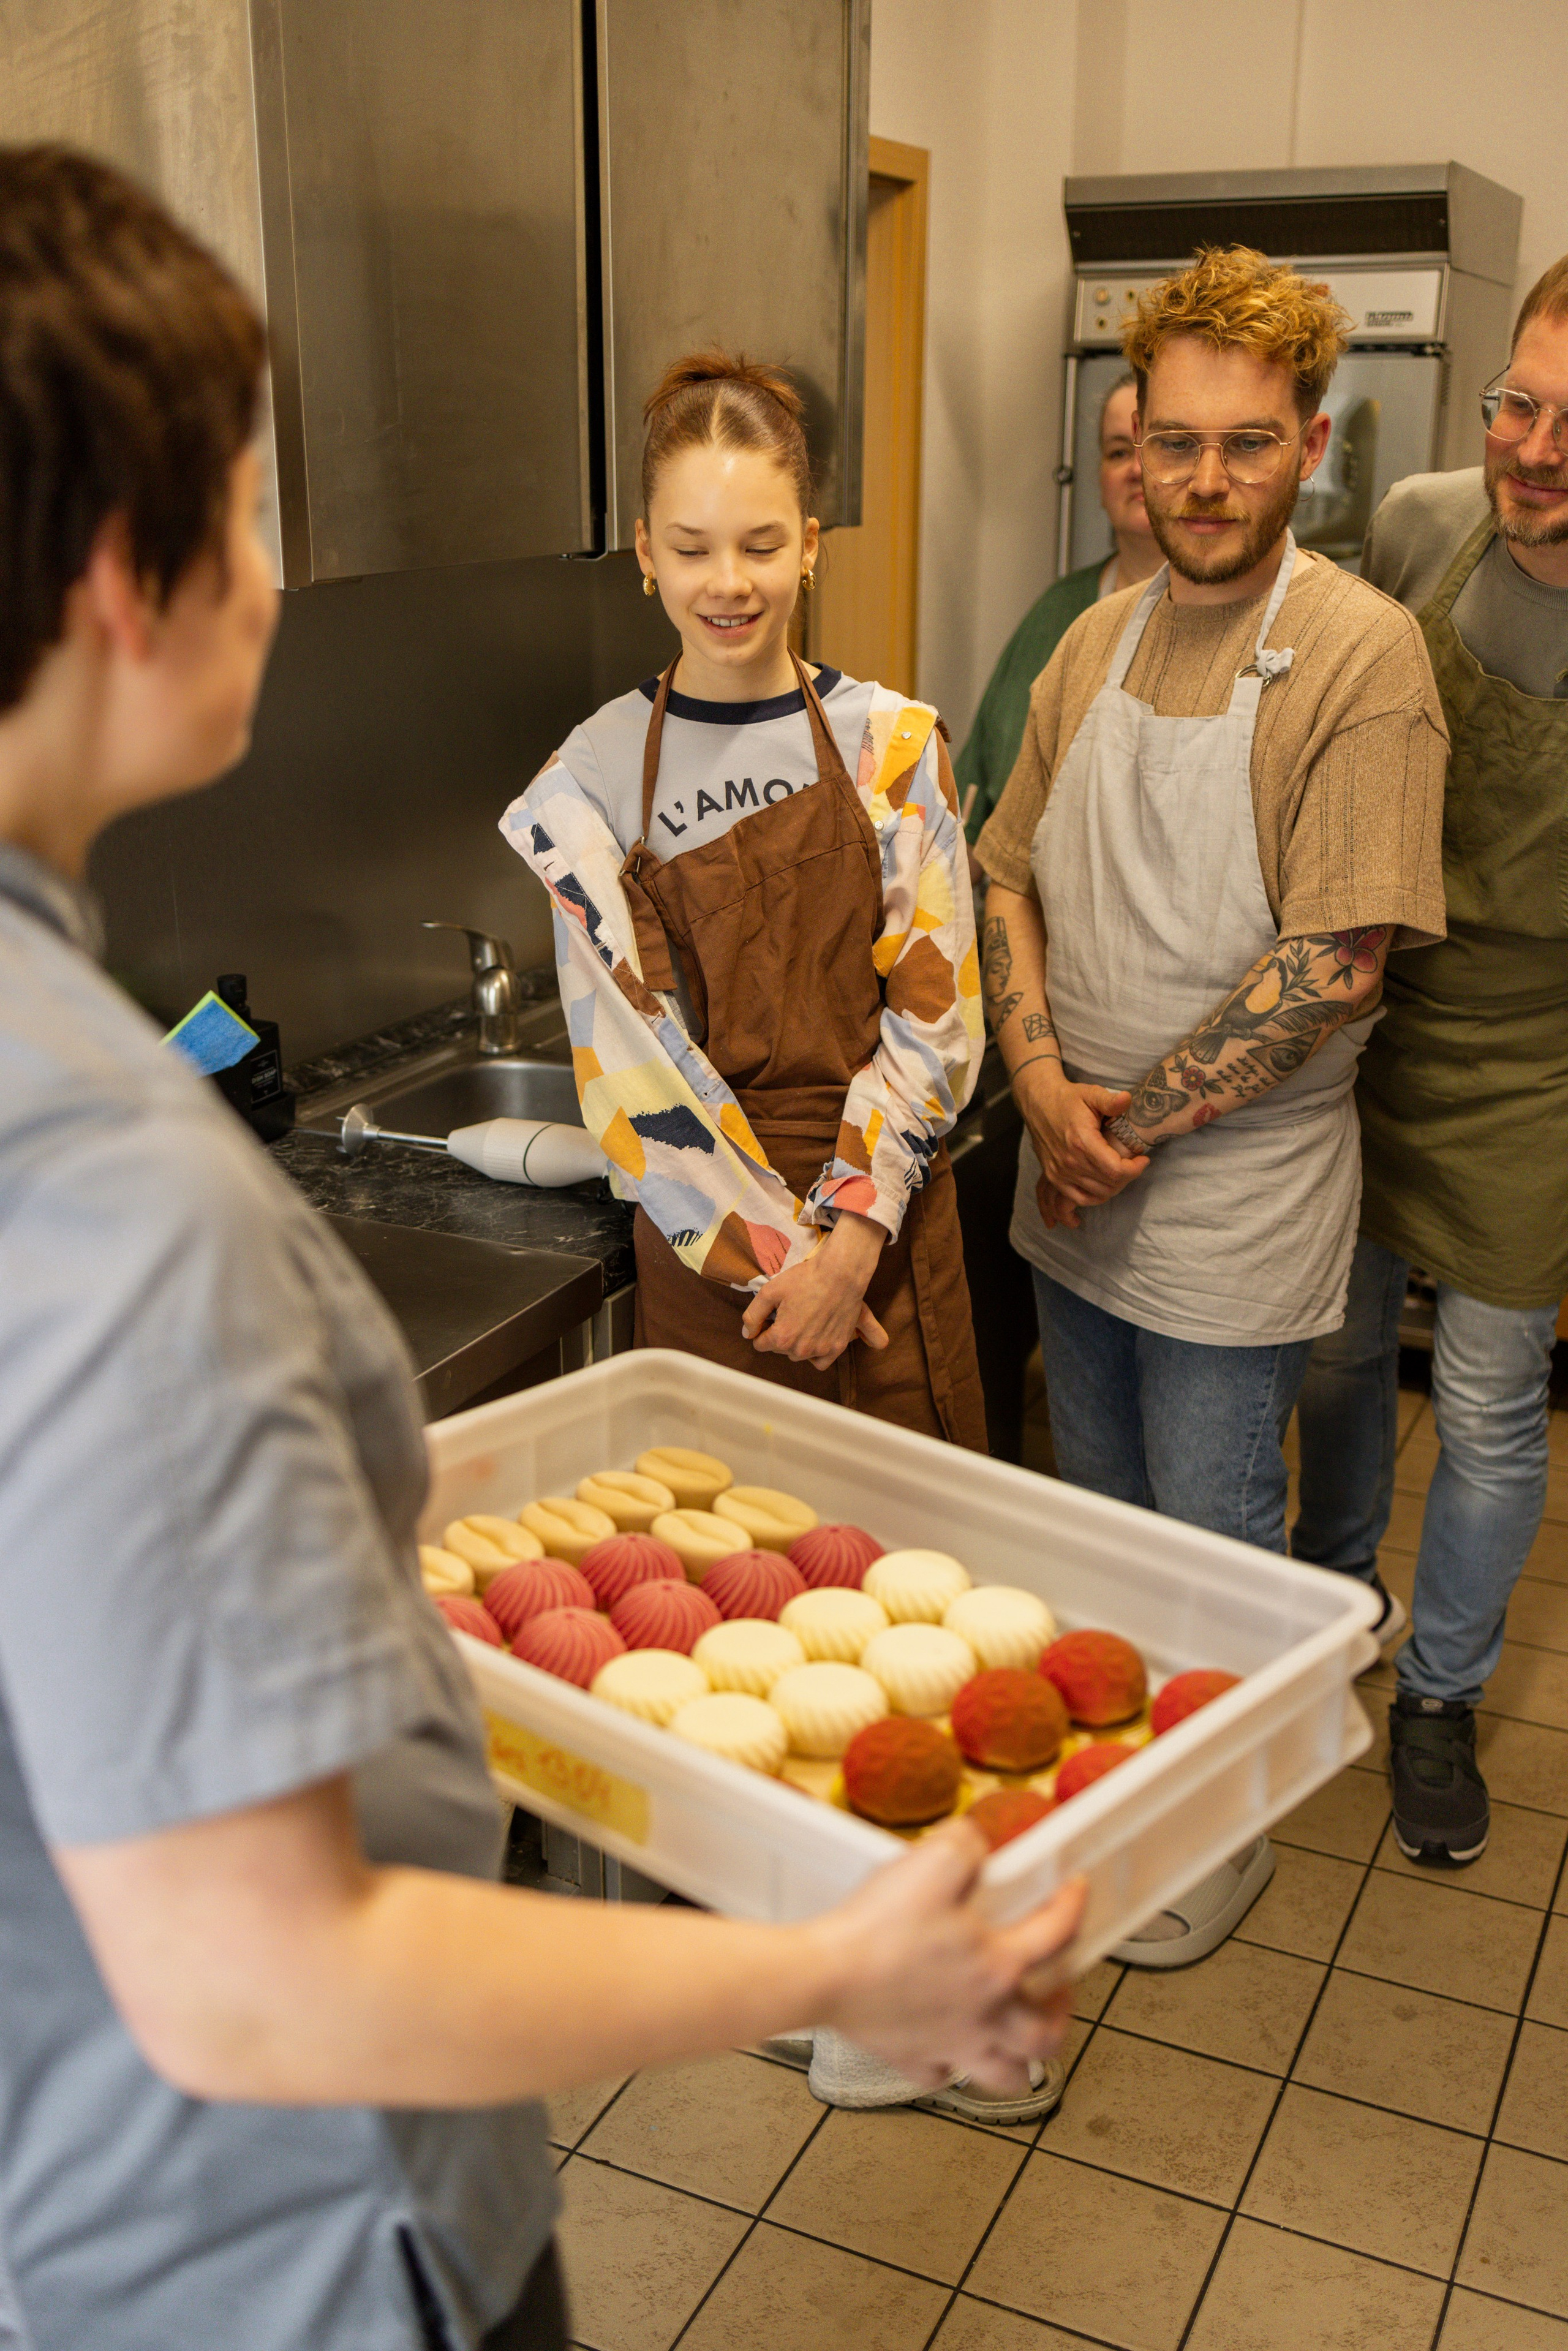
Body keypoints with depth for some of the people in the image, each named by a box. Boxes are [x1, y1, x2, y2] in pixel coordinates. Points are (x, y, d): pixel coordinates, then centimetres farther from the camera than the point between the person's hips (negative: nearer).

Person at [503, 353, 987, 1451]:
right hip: (704, 1245, 0)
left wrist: (851, 1235, -13)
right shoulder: (595, 777, -3)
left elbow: (936, 1013, -4)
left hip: (890, 1228, 1)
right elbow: (633, 1063, -6)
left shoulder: (894, 743, -1)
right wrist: (774, 1257, -11)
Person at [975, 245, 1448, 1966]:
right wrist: (1042, 1079, -9)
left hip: (1237, 1199, -6)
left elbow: (1334, 965, -20)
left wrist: (1139, 1122, -16)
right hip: (1075, 1184, 6)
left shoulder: (1360, 655, -15)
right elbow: (1013, 871, 8)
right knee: (1093, 1513, 21)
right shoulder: (1101, 638, 5)